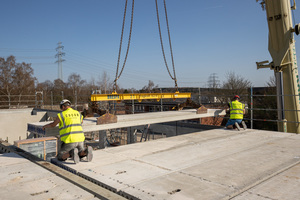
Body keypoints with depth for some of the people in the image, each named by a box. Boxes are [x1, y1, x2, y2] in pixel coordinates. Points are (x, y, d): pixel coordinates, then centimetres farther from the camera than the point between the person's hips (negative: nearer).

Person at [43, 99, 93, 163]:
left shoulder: (61, 115, 1)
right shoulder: (78, 114, 15)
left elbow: (53, 125, 15)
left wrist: (45, 126, 37)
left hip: (70, 141, -4)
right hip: (80, 139, 4)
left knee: (60, 157, 12)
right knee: (80, 154, 26)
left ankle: (71, 153, -19)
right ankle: (87, 151, -9)